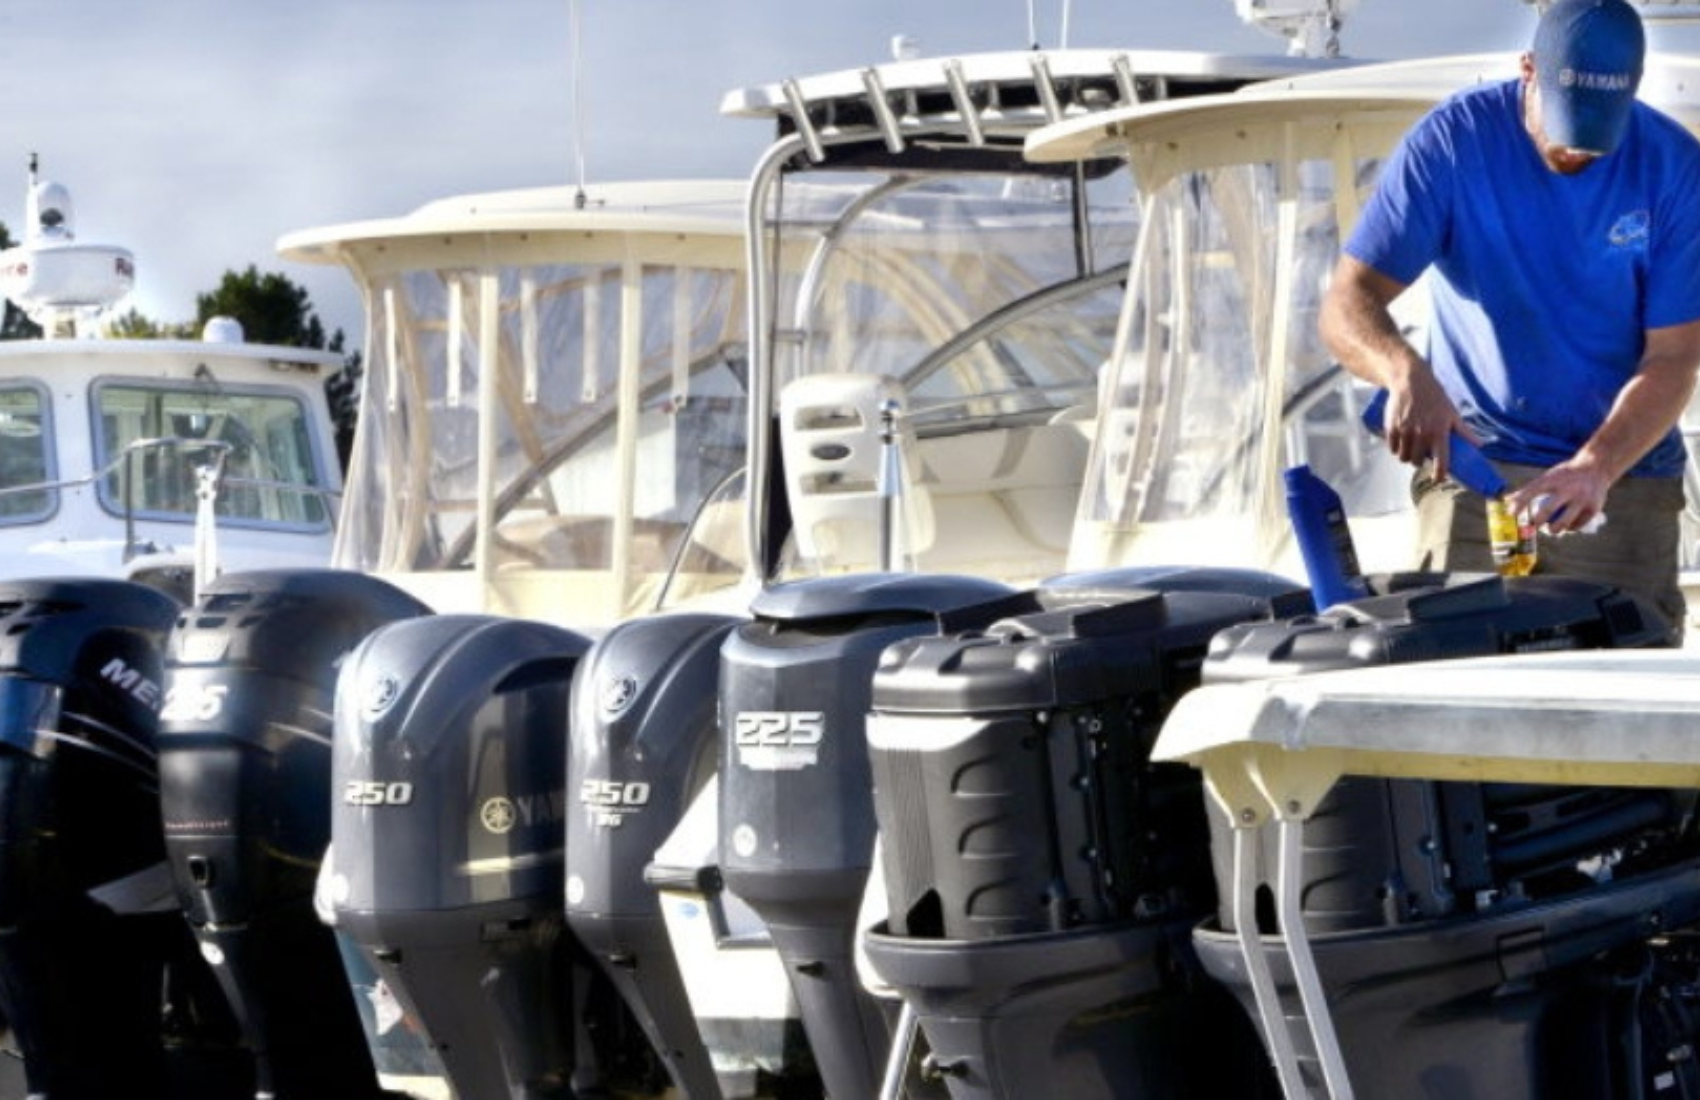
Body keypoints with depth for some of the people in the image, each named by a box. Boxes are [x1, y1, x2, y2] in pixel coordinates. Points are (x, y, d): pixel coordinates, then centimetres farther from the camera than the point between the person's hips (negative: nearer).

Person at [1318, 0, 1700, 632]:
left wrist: (1597, 468, -26)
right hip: (1472, 461, 0)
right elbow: (1347, 304, -12)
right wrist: (1406, 373, -35)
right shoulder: (1453, 141, -8)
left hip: (1624, 473, 1)